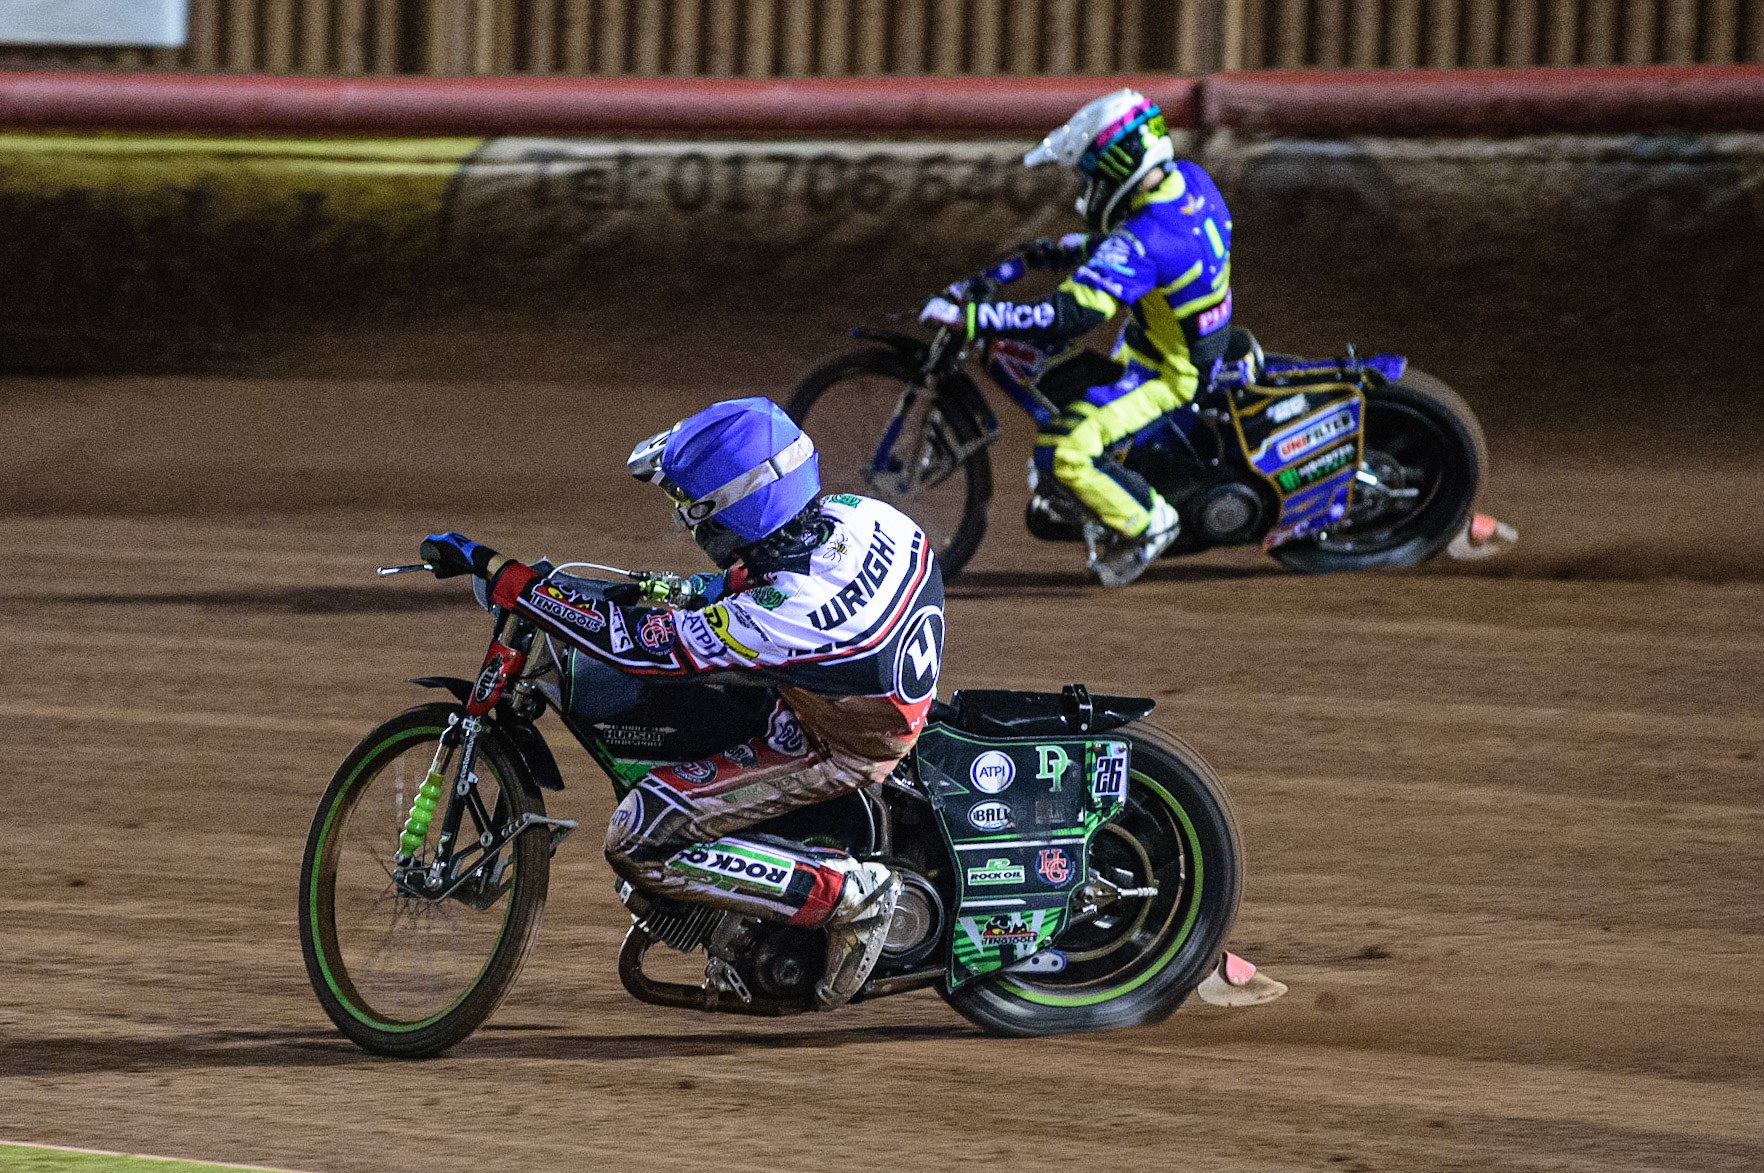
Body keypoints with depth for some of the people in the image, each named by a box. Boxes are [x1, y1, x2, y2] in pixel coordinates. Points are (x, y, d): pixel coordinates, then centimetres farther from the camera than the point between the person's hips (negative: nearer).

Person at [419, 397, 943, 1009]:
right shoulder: (855, 516, -15)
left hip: (839, 750, -8)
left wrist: (493, 569, -28)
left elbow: (630, 639, -30)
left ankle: (851, 896, -7)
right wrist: (717, 586, 15)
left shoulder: (775, 618, -35)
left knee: (637, 843, -12)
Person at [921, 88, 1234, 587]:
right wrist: (1068, 251, 10)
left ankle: (1147, 520, 1)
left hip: (1168, 376, -10)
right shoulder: (1189, 180, -7)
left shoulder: (1140, 245, -34)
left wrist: (968, 316, -38)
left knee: (1062, 450, -21)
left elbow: (1070, 315, -40)